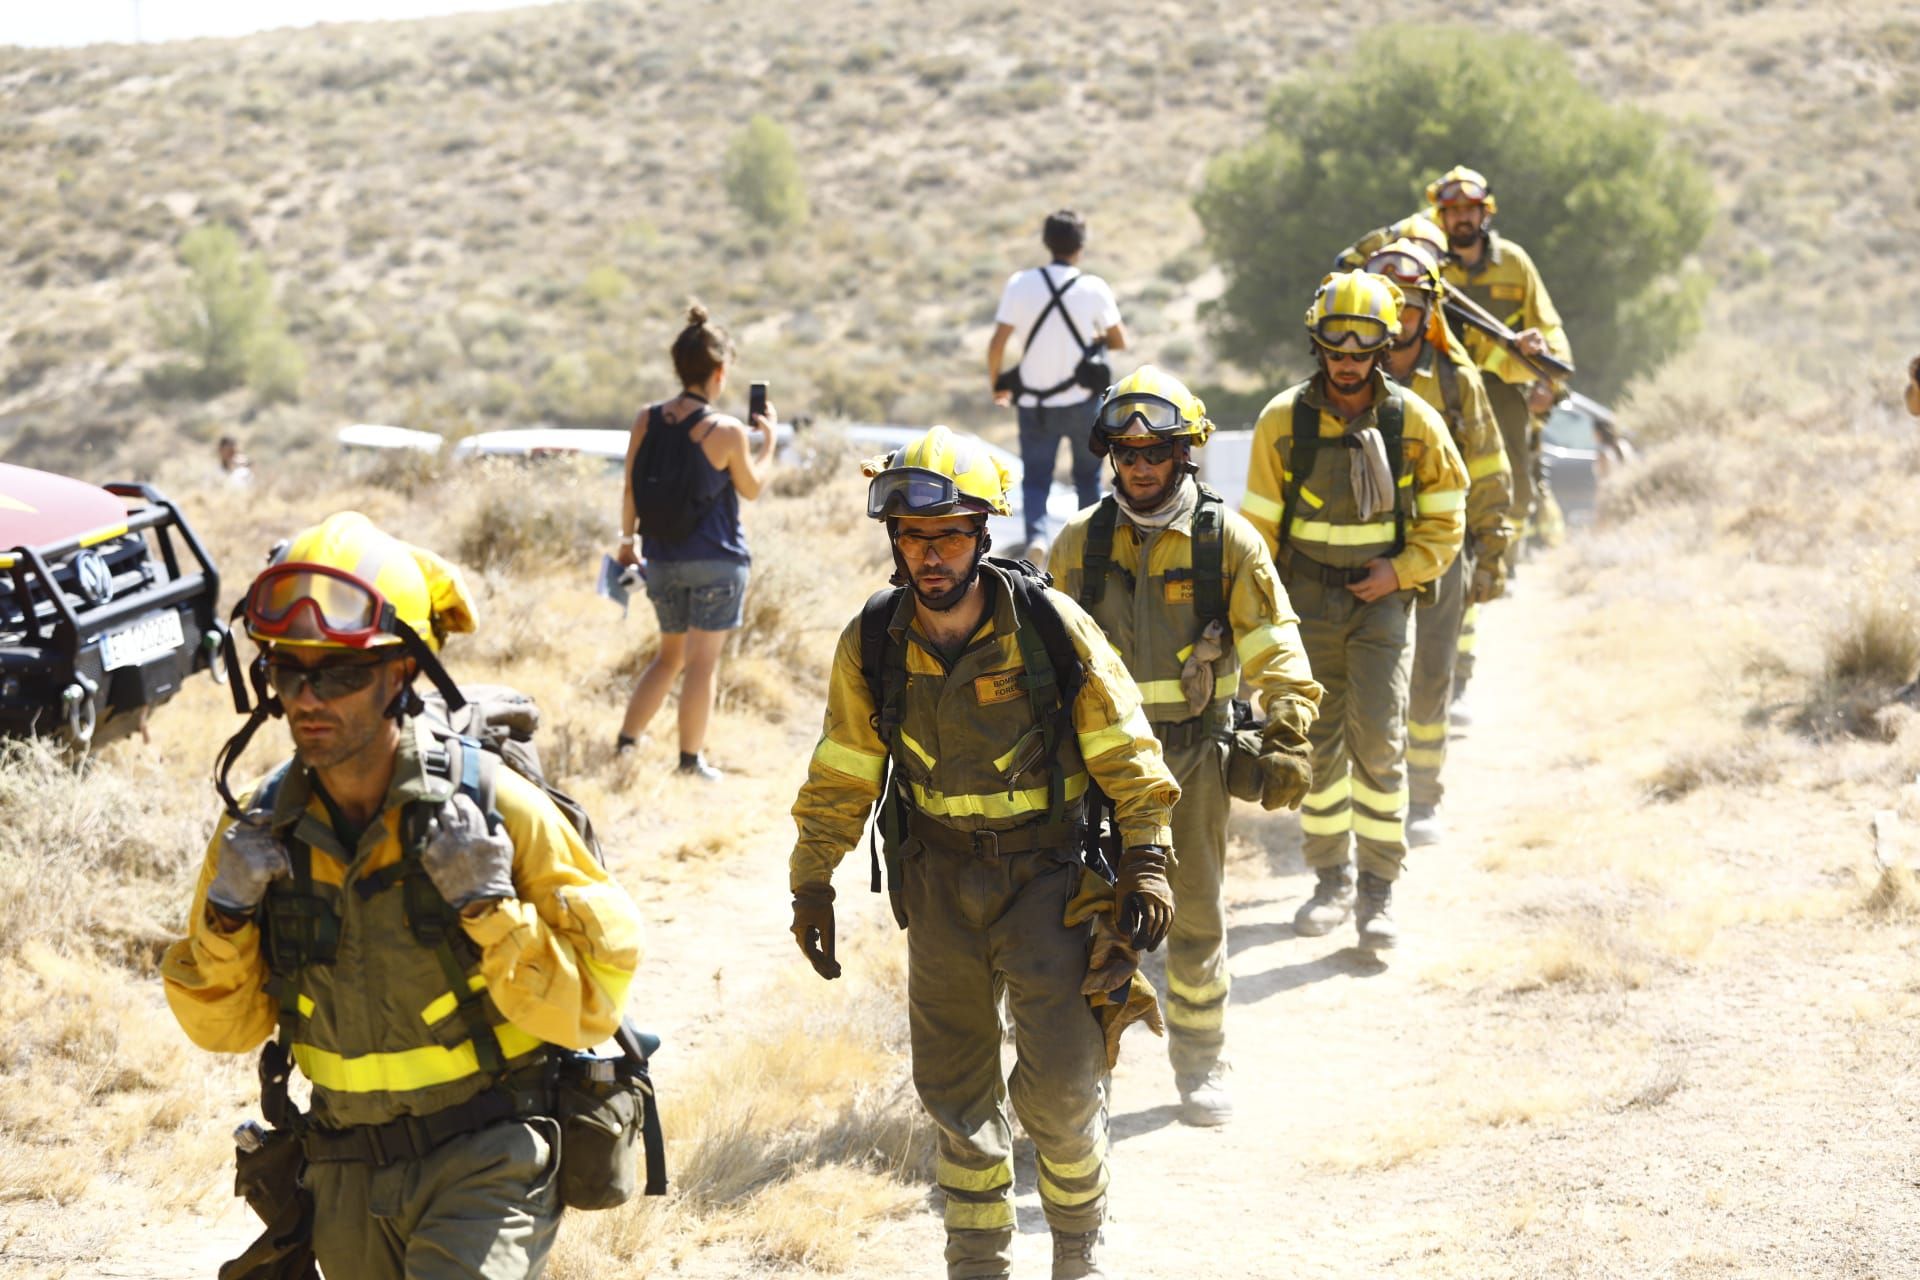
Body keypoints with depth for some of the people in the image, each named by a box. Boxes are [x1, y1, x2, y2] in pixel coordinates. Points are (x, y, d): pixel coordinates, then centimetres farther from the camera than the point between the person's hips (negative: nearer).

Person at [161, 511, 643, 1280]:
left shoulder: (491, 808, -14)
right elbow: (225, 1028, 6)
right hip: (350, 1179, 5)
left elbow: (591, 1002, -12)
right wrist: (227, 918, -11)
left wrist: (489, 908, -24)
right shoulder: (264, 827, -3)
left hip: (489, 1161, -5)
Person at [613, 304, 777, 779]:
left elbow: (630, 489, 4)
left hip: (663, 557, 5)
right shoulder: (728, 433, -15)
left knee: (670, 654, 21)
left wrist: (627, 540, 17)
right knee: (702, 661, 2)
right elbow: (751, 488, 0)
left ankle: (626, 741, 18)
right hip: (716, 560, -5)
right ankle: (691, 761, 6)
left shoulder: (646, 421, -2)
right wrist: (767, 440, 13)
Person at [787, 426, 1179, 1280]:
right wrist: (812, 884, 7)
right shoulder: (872, 644, -7)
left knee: (1059, 1082, -8)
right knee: (953, 1086, 10)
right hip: (940, 879, 3)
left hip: (1048, 871, -3)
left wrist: (1147, 863, -10)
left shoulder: (1051, 626, -15)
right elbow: (841, 776, 5)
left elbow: (1124, 753, -7)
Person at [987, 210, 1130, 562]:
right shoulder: (1094, 289, -7)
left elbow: (997, 342, -9)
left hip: (1035, 403, 0)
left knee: (1035, 477, 7)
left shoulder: (1020, 284, -6)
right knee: (1087, 477, 17)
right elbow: (1119, 342, 1)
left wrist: (996, 384, 7)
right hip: (1082, 401, 0)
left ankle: (1035, 535, -19)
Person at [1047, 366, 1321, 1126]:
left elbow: (1272, 643, -4)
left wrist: (1287, 735, -15)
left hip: (1193, 751, -1)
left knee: (1195, 913, 5)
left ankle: (1201, 1065, 19)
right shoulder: (1082, 541, 2)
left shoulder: (1225, 538, -4)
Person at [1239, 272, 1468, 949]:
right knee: (1317, 742, 6)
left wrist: (1401, 571, -9)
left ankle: (1379, 891, -1)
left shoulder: (1413, 421, -4)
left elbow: (1444, 518, 5)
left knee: (1378, 740, -9)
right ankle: (1331, 881, 19)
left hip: (1382, 597, -1)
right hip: (1307, 597, 1)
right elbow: (1260, 523, 4)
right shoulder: (1283, 420, -3)